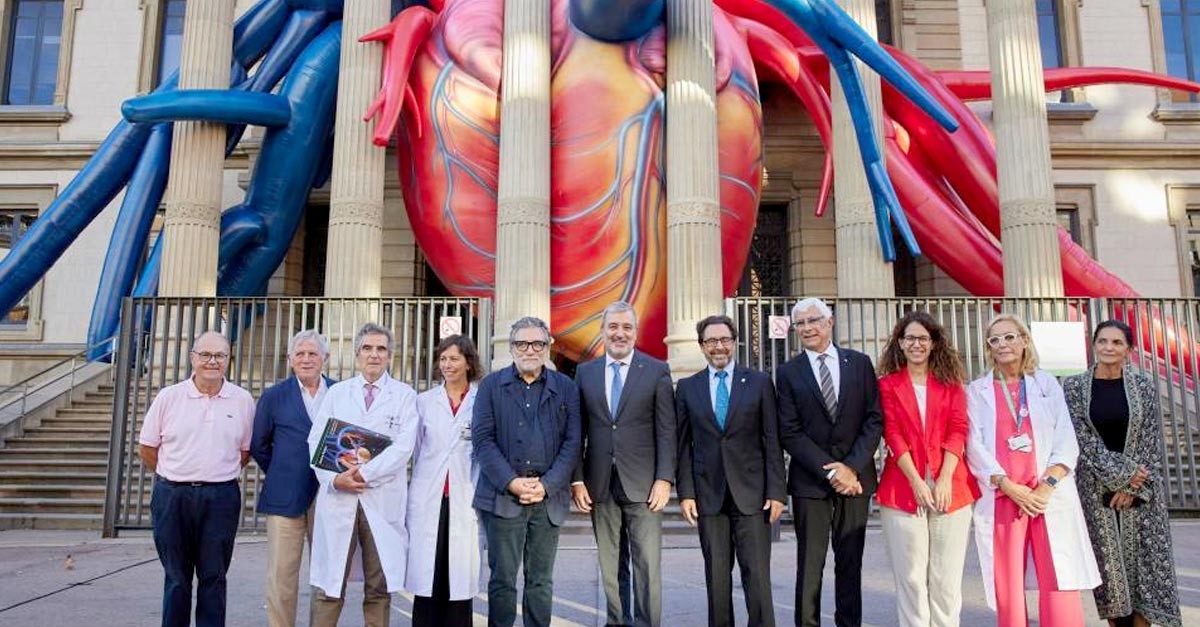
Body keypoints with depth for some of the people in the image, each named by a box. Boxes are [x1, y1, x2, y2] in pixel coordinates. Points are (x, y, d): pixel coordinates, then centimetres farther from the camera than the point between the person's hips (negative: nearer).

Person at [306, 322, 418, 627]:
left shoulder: (404, 395, 6)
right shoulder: (336, 392, 14)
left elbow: (403, 447, -5)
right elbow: (316, 441, 6)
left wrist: (364, 473, -14)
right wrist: (334, 478, -9)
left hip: (383, 500, -1)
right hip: (337, 497, 1)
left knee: (380, 586, 6)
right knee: (328, 585, 2)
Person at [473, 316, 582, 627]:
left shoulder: (566, 388, 8)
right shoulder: (491, 385, 6)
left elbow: (572, 442, 2)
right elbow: (482, 439, -2)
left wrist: (546, 485, -9)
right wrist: (511, 482, -12)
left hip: (548, 498, 1)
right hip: (503, 496, -1)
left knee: (541, 580, 9)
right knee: (502, 578, 4)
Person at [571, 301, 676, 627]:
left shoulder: (657, 370, 1)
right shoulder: (585, 372, 8)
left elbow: (666, 430, -2)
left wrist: (664, 479, -9)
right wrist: (577, 479, 0)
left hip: (642, 484, -2)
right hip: (600, 486, 2)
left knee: (648, 567, -1)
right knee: (609, 568, 11)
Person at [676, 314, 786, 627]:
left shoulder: (759, 382, 4)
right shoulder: (687, 387, 7)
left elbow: (772, 441, 1)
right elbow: (684, 445, 6)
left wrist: (777, 492, -4)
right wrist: (686, 493, -2)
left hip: (751, 493, -1)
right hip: (709, 495, 1)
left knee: (757, 574, -2)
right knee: (716, 575, 8)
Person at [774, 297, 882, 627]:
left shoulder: (860, 363, 6)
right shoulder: (788, 372, 2)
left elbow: (874, 419, 1)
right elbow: (790, 433, -4)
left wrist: (852, 467, -9)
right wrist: (831, 471, -11)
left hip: (855, 476, 1)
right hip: (810, 480, -1)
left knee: (850, 561, 9)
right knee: (809, 563, 1)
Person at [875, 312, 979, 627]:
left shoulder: (950, 381, 11)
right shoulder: (887, 384, 7)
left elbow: (957, 431, 2)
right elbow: (893, 436, 0)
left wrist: (945, 479, -10)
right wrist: (917, 482, -10)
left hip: (950, 487, 1)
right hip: (903, 487, -1)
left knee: (946, 577, 4)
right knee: (911, 577, 2)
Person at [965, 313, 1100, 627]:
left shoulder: (1047, 383, 12)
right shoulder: (977, 391, 9)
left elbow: (1066, 441, 4)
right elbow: (975, 447, 0)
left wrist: (1047, 486, -9)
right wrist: (1009, 487, -11)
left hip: (1050, 496, 0)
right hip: (1001, 498, 0)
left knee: (1060, 590, -6)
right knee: (1009, 591, 1)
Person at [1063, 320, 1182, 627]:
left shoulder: (1144, 387, 2)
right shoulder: (1074, 387, 0)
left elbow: (1152, 442, -1)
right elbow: (1082, 438, -6)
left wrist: (1133, 487, -9)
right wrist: (1122, 472, -14)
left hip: (1141, 491, 1)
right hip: (1095, 489, -1)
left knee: (1143, 563, 1)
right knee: (1108, 566, 3)